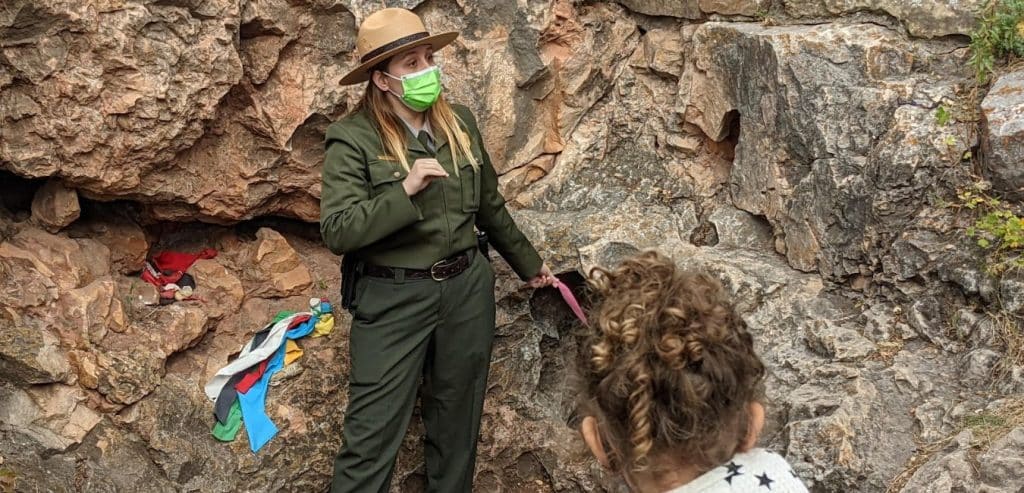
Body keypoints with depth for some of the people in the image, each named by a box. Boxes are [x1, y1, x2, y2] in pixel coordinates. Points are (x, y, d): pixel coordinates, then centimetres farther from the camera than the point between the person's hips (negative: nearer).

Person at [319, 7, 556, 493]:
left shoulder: (459, 121, 4)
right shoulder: (353, 138, -12)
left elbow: (489, 206, 16)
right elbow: (337, 232, -20)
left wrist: (527, 262, 25)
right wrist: (405, 191, -28)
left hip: (467, 289, 5)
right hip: (393, 298, -5)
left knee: (457, 421, 17)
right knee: (371, 434, -2)